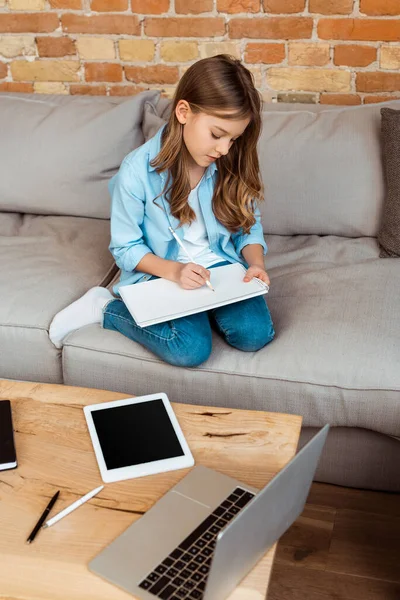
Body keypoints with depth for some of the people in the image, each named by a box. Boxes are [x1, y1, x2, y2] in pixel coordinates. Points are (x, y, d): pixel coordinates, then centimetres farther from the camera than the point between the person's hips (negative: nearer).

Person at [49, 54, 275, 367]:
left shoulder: (233, 166, -7)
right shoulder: (137, 171, -18)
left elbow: (249, 227, 5)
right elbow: (126, 247, -9)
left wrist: (256, 263, -15)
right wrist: (174, 271, -24)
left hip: (221, 266, 3)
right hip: (160, 272, -3)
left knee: (255, 335, -22)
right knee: (191, 349, -27)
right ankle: (105, 307, -3)